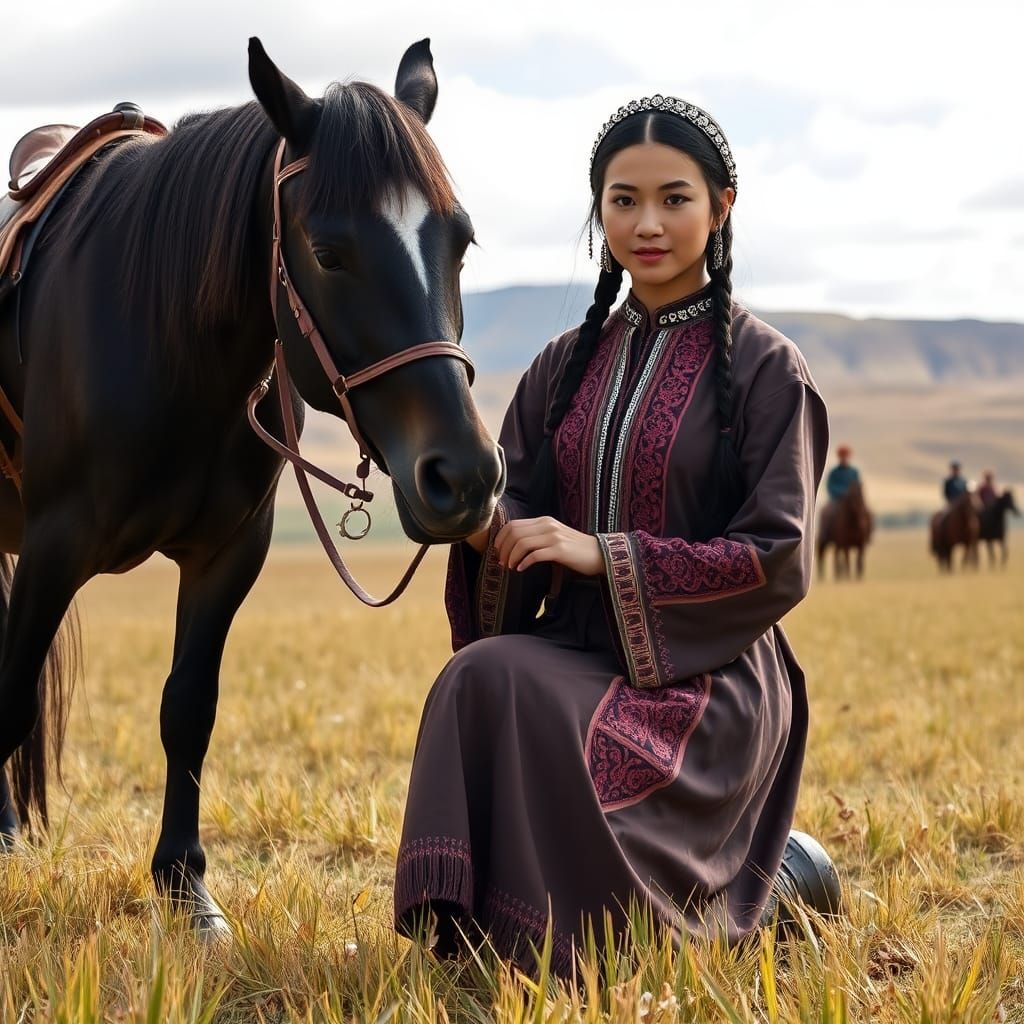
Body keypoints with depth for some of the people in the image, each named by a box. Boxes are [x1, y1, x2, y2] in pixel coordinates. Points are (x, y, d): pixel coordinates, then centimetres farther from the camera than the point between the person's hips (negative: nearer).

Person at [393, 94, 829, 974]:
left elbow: (778, 563, -9)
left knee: (510, 689, -32)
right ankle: (462, 931, -9)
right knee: (478, 681, -29)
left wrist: (605, 554, -18)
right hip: (574, 657, 4)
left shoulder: (764, 368, -2)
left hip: (704, 679, -4)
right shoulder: (567, 366, 13)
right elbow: (514, 532, 9)